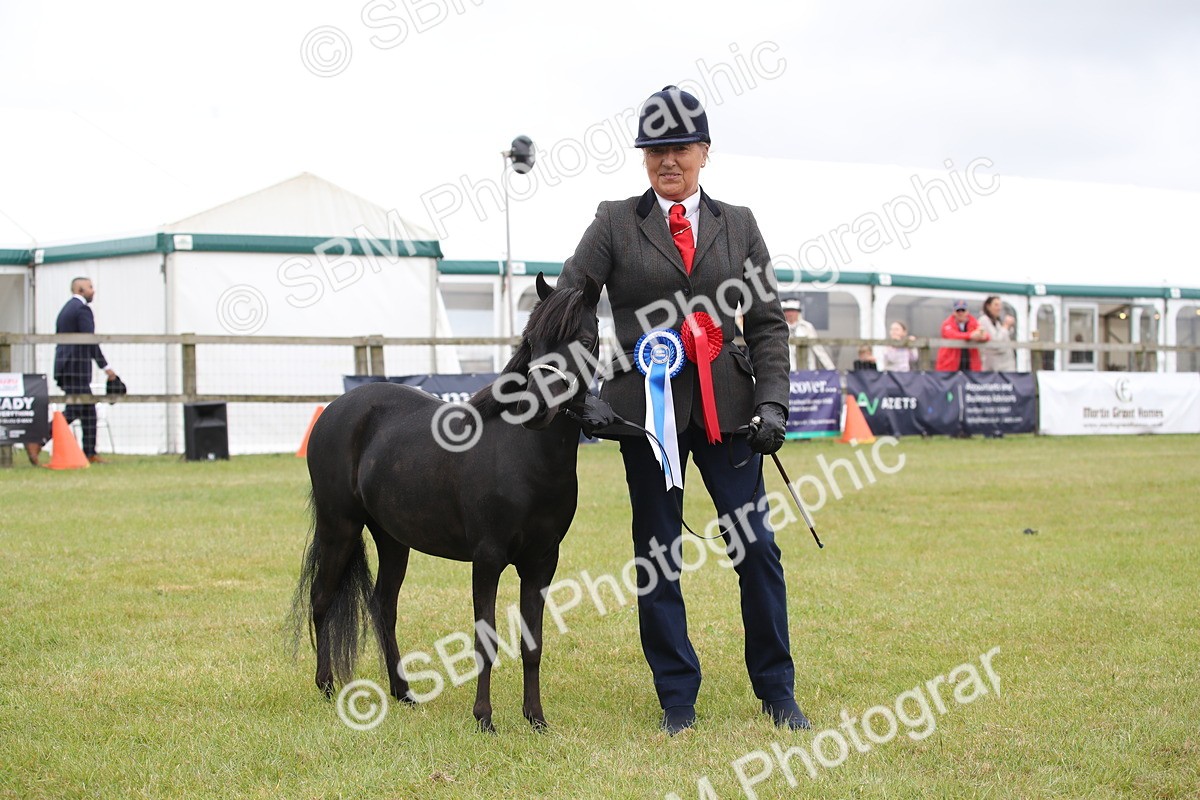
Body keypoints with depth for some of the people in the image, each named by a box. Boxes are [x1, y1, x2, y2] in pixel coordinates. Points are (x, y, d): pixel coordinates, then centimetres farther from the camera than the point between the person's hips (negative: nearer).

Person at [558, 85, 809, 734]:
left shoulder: (738, 226, 10)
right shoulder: (615, 224, 5)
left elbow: (767, 322, 8)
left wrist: (772, 402, -4)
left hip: (726, 405, 1)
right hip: (647, 405, -1)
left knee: (756, 547, 1)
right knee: (657, 556, 4)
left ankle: (777, 692, 15)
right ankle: (677, 698, 15)